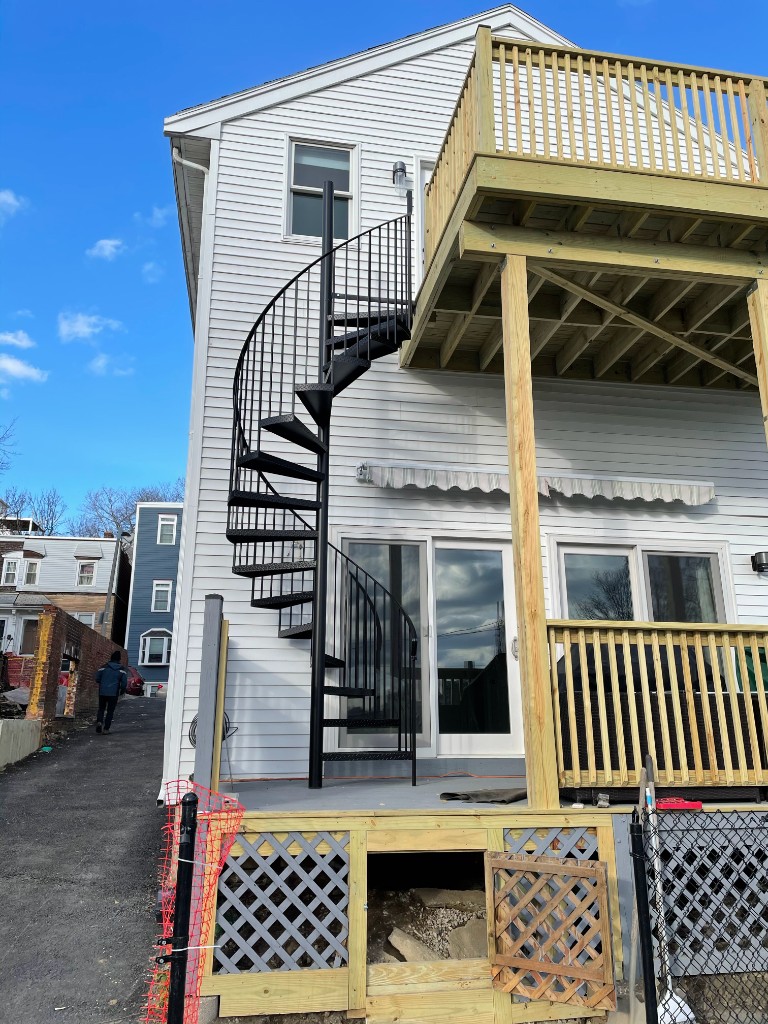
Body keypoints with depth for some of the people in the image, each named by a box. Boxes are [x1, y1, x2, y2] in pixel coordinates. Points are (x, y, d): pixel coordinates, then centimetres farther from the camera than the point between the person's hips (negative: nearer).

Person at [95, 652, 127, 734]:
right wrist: (122, 691, 12)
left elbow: (97, 679, 5)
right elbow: (124, 683, -6)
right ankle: (106, 728, 2)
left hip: (102, 692, 1)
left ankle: (99, 721, -9)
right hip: (114, 693, -1)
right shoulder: (121, 669, -1)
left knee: (101, 709, 16)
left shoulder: (104, 667, 3)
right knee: (110, 711, 7)